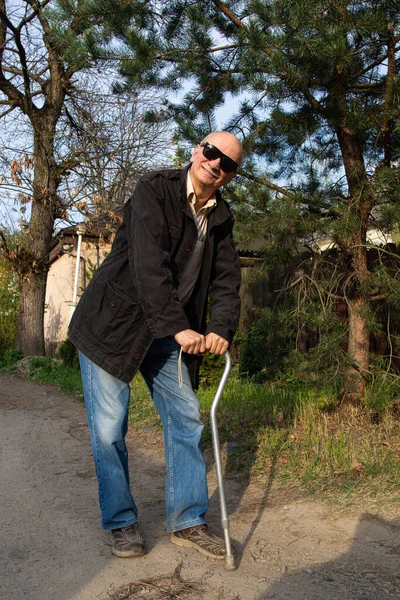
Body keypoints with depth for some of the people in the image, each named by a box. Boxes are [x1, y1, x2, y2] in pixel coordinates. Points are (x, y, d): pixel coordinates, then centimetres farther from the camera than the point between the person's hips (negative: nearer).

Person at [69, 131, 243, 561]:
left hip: (166, 332, 6)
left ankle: (187, 521, 17)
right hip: (113, 323, -6)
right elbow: (150, 265, -24)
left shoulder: (220, 219, 6)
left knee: (186, 419, 4)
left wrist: (221, 328, -15)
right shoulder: (154, 190, -13)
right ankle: (121, 523, 16)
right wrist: (179, 327, -28)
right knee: (109, 427, -2)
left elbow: (226, 279, 3)